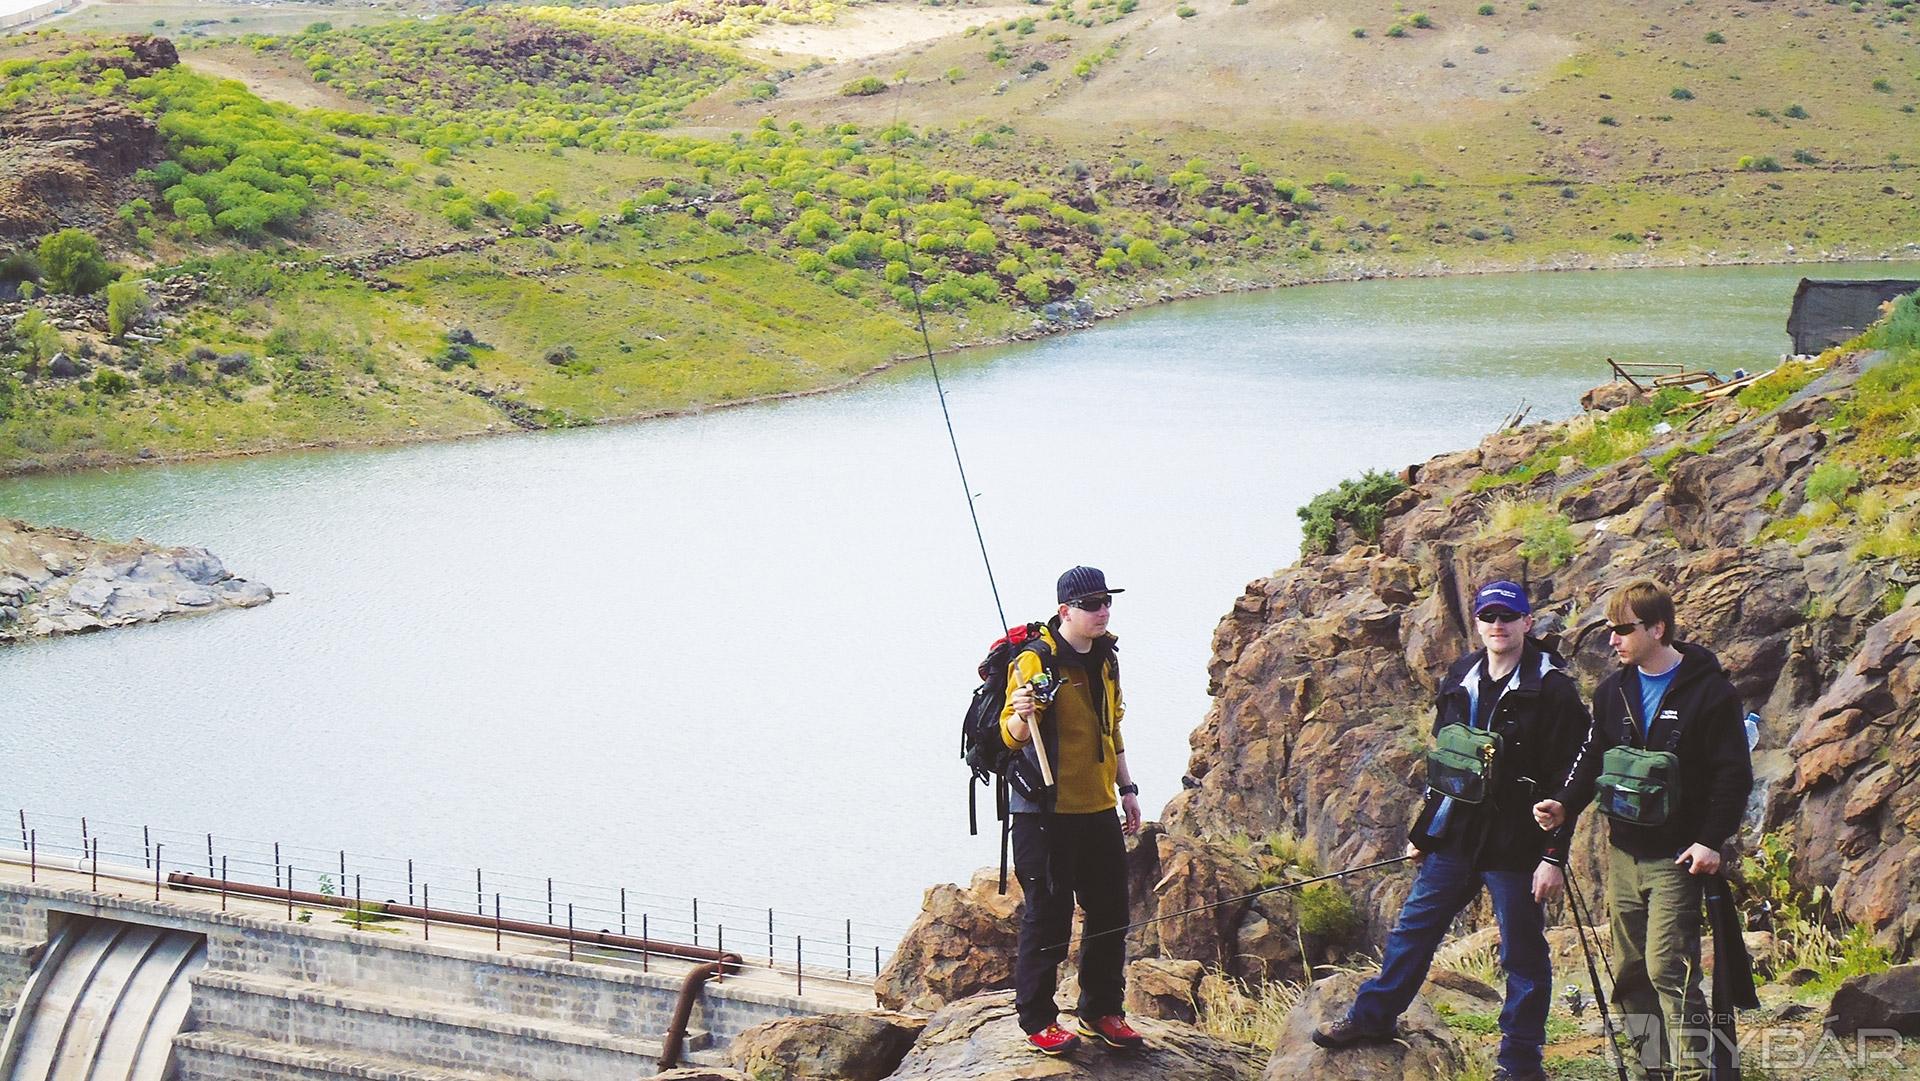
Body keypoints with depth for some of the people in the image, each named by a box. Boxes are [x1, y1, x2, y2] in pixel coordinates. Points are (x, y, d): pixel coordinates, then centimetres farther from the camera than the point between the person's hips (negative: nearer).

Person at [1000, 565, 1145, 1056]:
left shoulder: (1105, 659, 12)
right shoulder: (1035, 661, -13)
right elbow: (1011, 734, -19)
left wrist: (1126, 787, 22)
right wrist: (1020, 716, -40)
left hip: (1098, 809, 7)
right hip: (1046, 812, -7)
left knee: (1111, 912, 10)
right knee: (1048, 915, -4)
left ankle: (1102, 1010, 22)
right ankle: (1037, 1020, 5)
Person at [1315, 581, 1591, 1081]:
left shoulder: (1552, 690, -10)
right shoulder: (1460, 680, 10)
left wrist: (1554, 855, -17)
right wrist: (1422, 831, 20)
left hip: (1515, 847, -6)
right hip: (1455, 839, 6)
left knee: (1522, 954, 3)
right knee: (1414, 927, 15)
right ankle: (1373, 1016, 29)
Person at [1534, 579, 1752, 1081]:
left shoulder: (1707, 690, -6)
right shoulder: (1612, 691, 11)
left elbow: (1733, 774, -7)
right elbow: (1593, 759, 16)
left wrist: (1711, 840, -16)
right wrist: (1565, 805, -2)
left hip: (1677, 858, -6)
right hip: (1623, 852, 6)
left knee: (1668, 968, -16)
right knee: (1631, 973, 8)